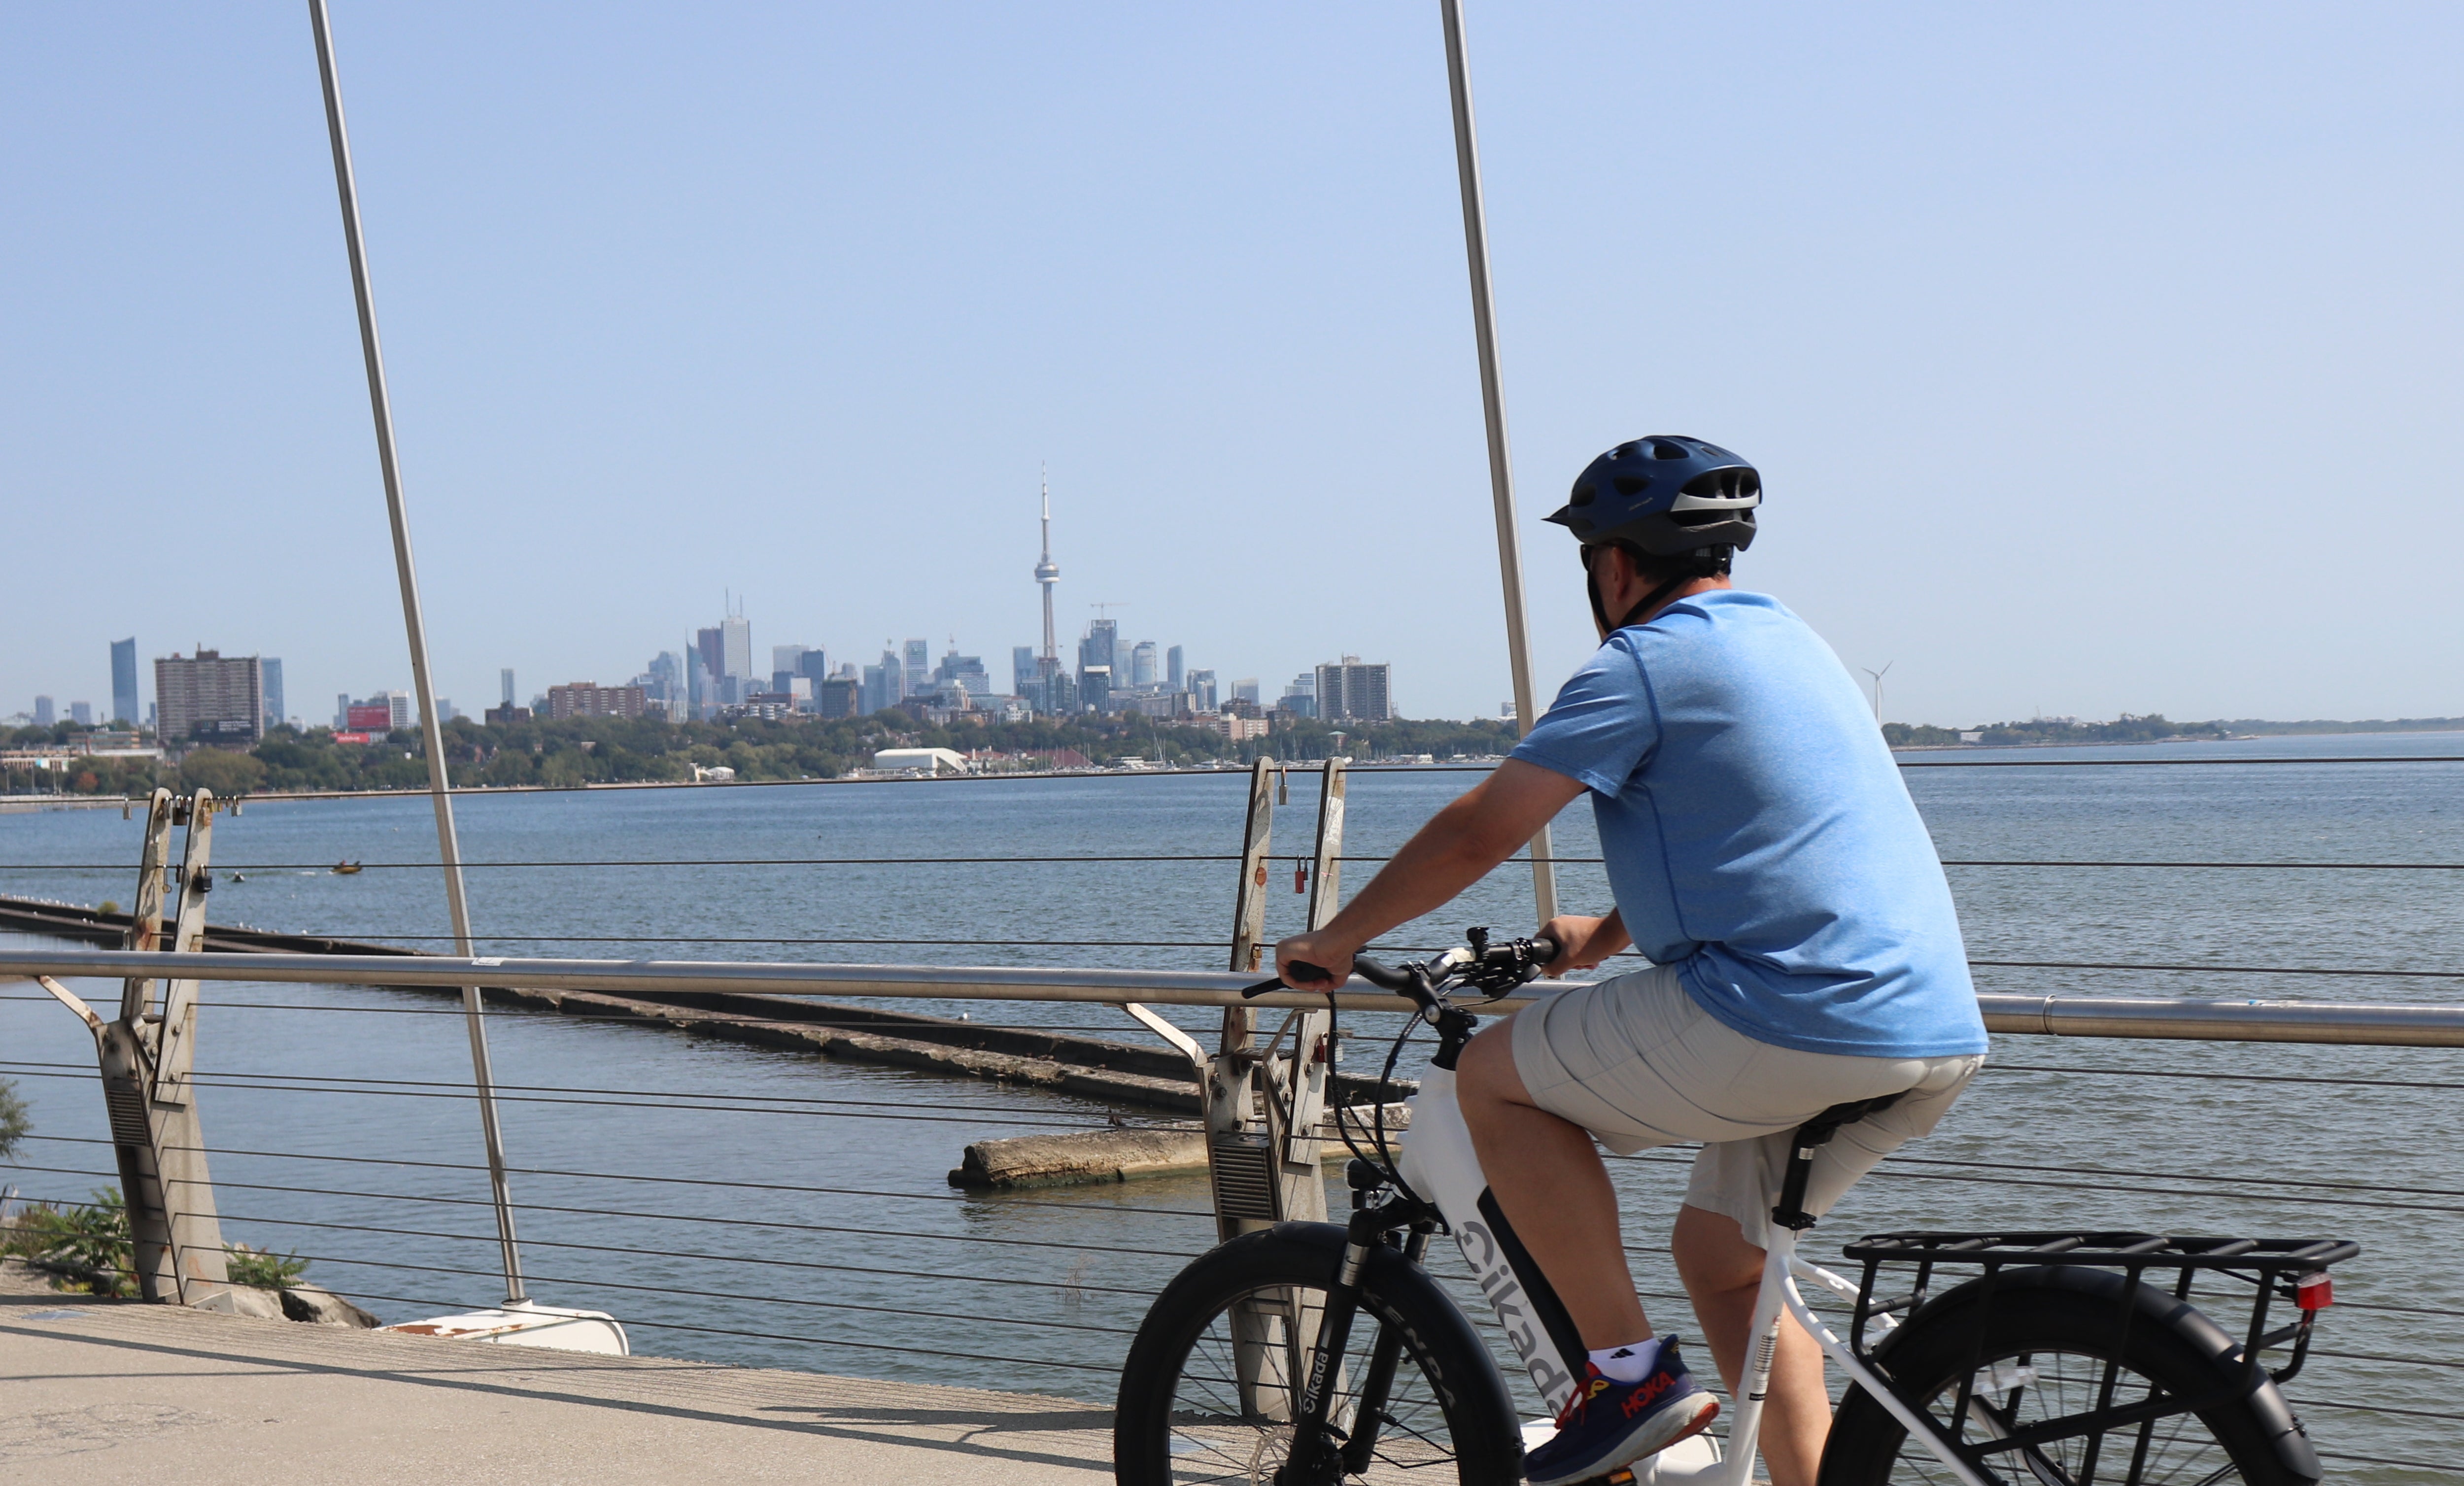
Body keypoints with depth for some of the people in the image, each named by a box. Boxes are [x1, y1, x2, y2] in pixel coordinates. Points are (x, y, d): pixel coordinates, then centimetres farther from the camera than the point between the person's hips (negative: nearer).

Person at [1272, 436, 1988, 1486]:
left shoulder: (1643, 663, -4)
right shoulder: (1785, 640, 22)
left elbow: (1475, 836, -4)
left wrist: (1331, 943, 10)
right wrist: (1601, 937, 46)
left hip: (1789, 1023, -9)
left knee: (1494, 1077, 6)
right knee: (1720, 1256, 23)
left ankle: (1629, 1374, 3)